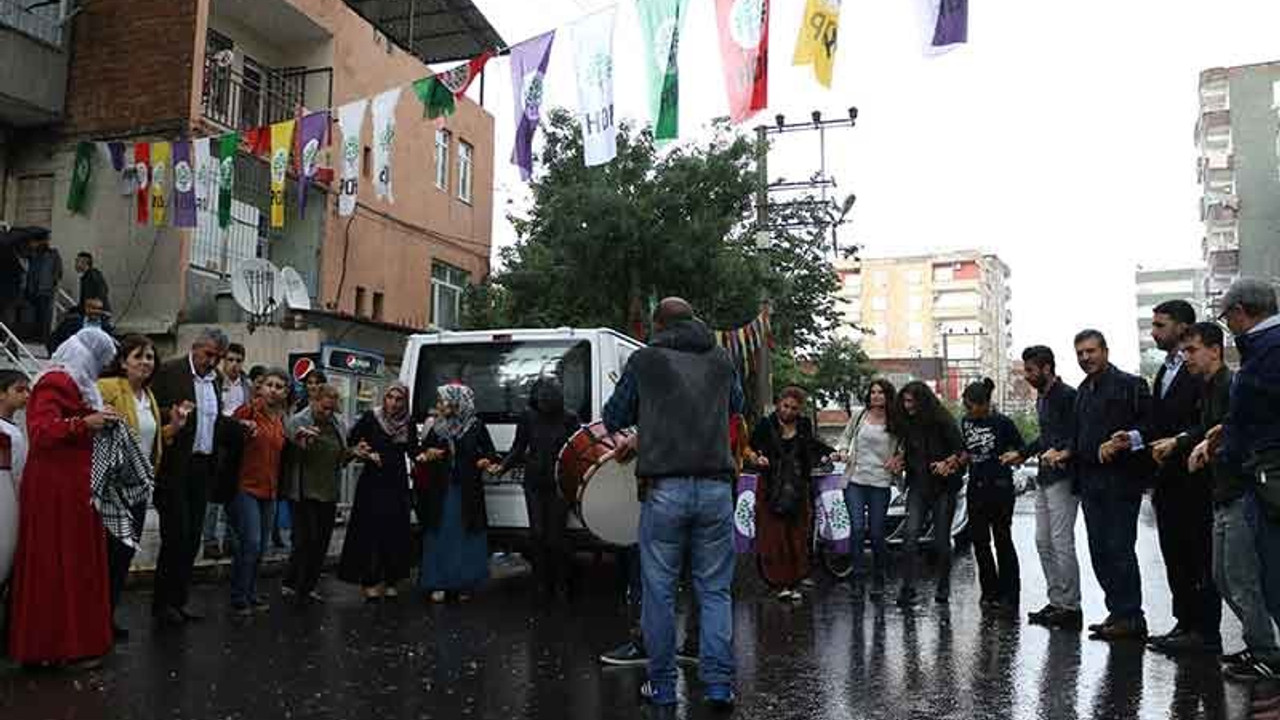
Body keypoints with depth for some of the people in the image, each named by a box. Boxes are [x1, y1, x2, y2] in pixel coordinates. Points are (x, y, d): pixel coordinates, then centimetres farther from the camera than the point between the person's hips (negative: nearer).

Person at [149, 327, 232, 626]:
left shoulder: (214, 379, 15)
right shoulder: (170, 372, -5)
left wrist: (240, 426, 9)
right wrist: (172, 413, -28)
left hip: (202, 467, 7)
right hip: (175, 467, -7)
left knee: (192, 536, 9)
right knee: (176, 534, -4)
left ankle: (178, 598, 19)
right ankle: (162, 602, 8)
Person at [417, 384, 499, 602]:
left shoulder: (476, 426, -1)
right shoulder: (437, 428, 7)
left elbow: (490, 453, 4)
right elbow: (423, 450, 14)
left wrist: (488, 462, -17)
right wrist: (426, 455, -7)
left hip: (468, 490, -2)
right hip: (441, 489, 2)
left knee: (467, 535, 1)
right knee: (440, 535, 2)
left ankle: (465, 584, 11)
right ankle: (439, 584, 9)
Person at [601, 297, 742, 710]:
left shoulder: (644, 360, 5)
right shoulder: (722, 361, 13)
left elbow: (613, 419, 12)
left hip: (665, 488, -2)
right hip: (716, 488, 2)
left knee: (659, 591, 8)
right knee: (716, 590, 10)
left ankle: (661, 687, 16)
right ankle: (719, 685, 10)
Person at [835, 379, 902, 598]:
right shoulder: (859, 415, 6)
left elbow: (903, 446, 14)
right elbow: (846, 436, 18)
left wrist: (897, 459, -4)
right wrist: (843, 452, 0)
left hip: (880, 483, -1)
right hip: (855, 480, 1)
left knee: (876, 533, 2)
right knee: (857, 529, -7)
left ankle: (878, 580, 19)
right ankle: (857, 579, 2)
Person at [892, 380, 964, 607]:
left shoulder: (942, 420, -7)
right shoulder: (906, 423, 8)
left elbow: (961, 450, -7)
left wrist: (947, 463, -23)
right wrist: (900, 460, 2)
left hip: (943, 486, -3)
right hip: (918, 486, 4)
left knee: (941, 539, 4)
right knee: (911, 536, -10)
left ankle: (943, 587, 22)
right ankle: (908, 589, -9)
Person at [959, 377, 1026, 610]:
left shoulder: (1002, 423, -9)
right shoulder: (966, 422, 7)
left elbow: (1022, 449, -2)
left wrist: (1014, 456, -22)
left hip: (1000, 487, -5)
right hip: (976, 488, 5)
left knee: (1002, 540, 1)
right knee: (979, 541, 8)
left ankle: (1009, 593, 11)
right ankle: (990, 591, 19)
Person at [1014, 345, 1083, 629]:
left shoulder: (1067, 396, -11)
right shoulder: (1042, 398, 19)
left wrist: (1065, 452, -36)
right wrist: (1022, 454, 36)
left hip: (1063, 478, -10)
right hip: (1044, 478, 10)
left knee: (1061, 542, -8)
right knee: (1043, 542, 10)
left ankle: (1070, 607, -1)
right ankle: (1056, 602, 17)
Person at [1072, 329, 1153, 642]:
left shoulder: (1130, 384, -6)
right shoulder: (1083, 391, 19)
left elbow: (1149, 425, -14)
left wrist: (1120, 442, -23)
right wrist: (1067, 452, 13)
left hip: (1120, 478, -8)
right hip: (1090, 480, 8)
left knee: (1119, 548, -8)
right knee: (1099, 551, 10)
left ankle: (1131, 618, 0)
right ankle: (1118, 612, 19)